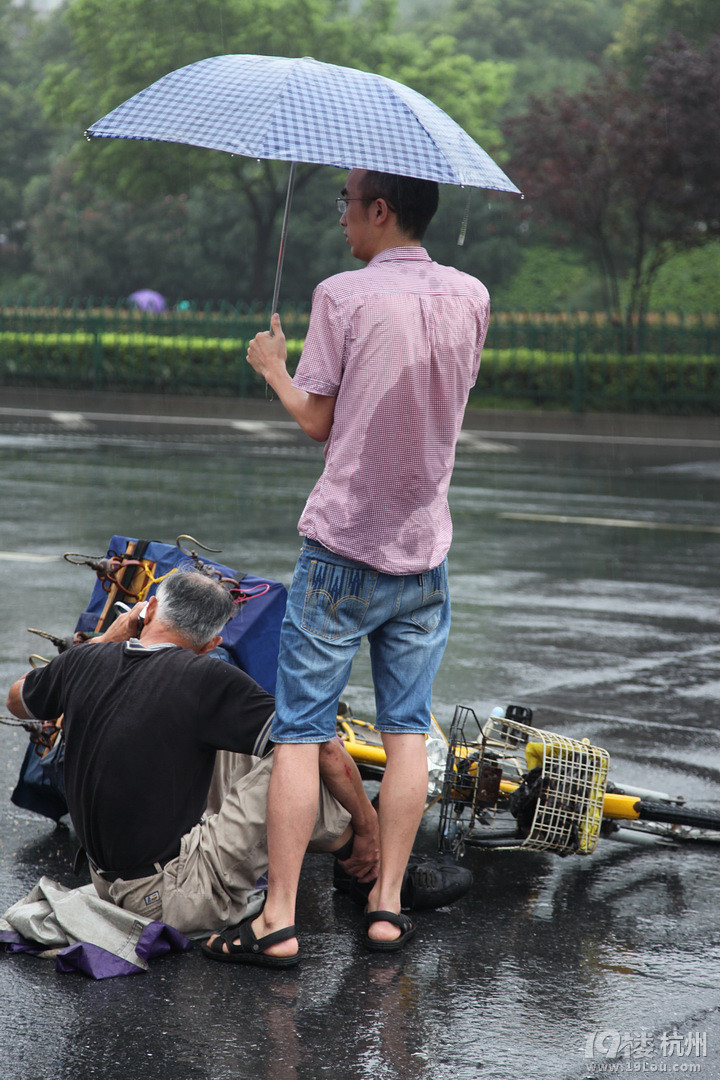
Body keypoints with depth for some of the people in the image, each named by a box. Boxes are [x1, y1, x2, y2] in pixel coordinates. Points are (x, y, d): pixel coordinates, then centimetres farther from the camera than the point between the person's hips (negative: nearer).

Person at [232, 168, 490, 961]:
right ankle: (387, 904, 10)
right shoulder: (470, 298, 4)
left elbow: (319, 421, -6)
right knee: (407, 727, 11)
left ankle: (279, 916, -1)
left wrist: (274, 367, 13)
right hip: (424, 548, 4)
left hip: (343, 547, -4)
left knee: (299, 730, 1)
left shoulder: (343, 296, -11)